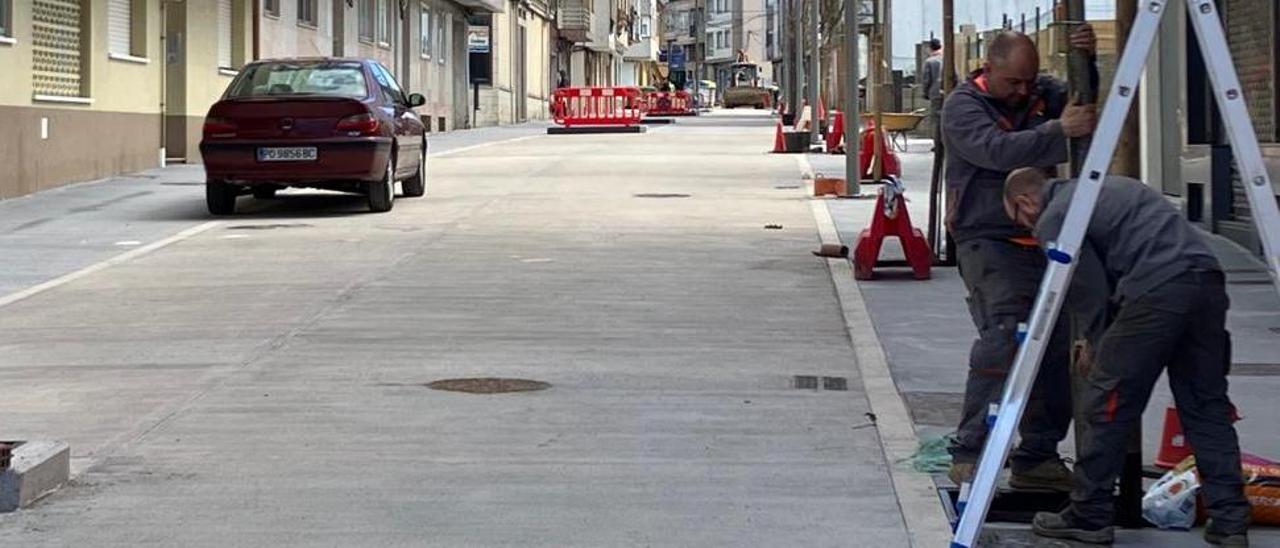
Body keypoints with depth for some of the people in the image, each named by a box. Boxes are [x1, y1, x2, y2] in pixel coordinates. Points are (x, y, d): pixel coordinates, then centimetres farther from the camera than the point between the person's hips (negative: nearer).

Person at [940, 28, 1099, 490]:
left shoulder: (1042, 92, 12)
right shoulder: (963, 105, -5)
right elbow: (996, 150, -22)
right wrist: (1059, 131, -29)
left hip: (1040, 240, 7)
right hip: (988, 241, -6)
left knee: (1059, 343, 2)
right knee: (1003, 336, -21)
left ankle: (1038, 458, 11)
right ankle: (968, 456, -17)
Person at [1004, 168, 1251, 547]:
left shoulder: (1053, 218, 7)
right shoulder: (1110, 187, 33)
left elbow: (1069, 291, 4)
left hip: (1156, 292, -8)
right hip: (1208, 279, 8)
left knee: (1108, 403, 3)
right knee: (1207, 407, 12)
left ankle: (1089, 517, 10)